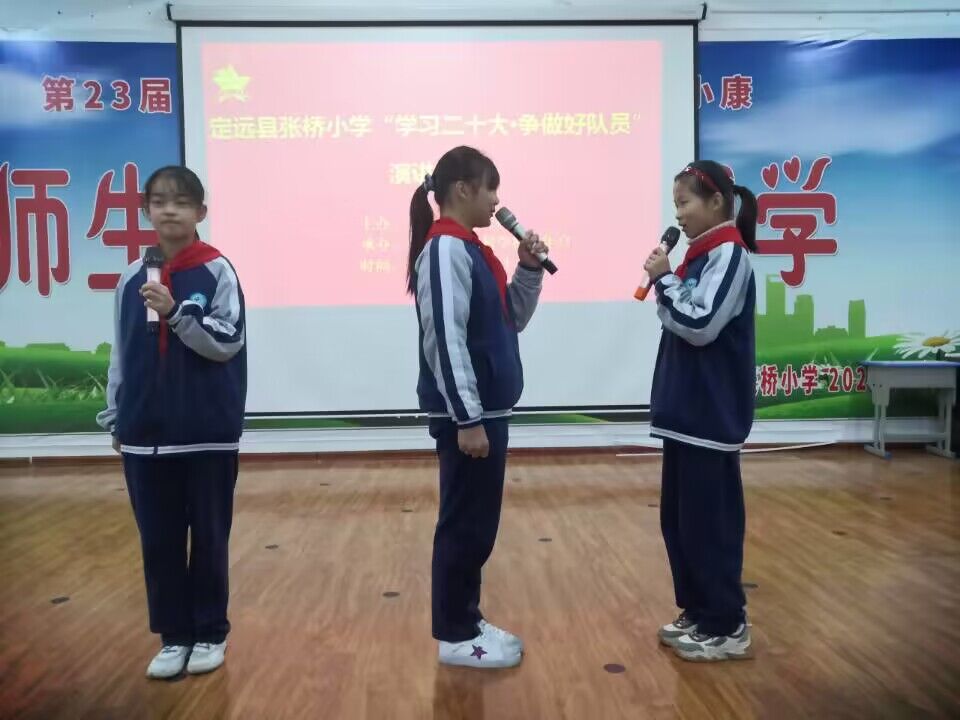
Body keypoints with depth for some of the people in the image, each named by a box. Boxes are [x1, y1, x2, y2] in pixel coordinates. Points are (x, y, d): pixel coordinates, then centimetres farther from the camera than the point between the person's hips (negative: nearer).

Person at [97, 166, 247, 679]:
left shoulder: (217, 271, -5)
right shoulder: (132, 278, 5)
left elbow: (227, 343, -10)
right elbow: (121, 353, 10)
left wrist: (175, 312, -21)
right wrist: (115, 417, 11)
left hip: (208, 434, -3)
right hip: (146, 434, 3)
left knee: (208, 536, 8)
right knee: (158, 540, 10)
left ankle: (210, 633, 25)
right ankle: (173, 636, 26)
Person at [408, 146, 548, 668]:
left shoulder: (473, 249, 14)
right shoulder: (446, 249, -15)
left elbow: (510, 320, 19)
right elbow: (446, 339, -21)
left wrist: (530, 270, 5)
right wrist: (467, 419, -22)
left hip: (487, 409, 10)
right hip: (466, 413, -10)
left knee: (479, 522, 16)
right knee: (465, 523, 1)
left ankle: (467, 620, 28)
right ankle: (456, 636, 14)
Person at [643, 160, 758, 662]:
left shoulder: (729, 255, -12)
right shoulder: (702, 255, 15)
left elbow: (700, 325, -20)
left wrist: (664, 278, -12)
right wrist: (664, 283, 3)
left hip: (711, 414, -9)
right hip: (686, 410, 9)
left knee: (709, 521, -1)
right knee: (679, 518, 14)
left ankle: (727, 626, 12)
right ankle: (699, 613, 27)